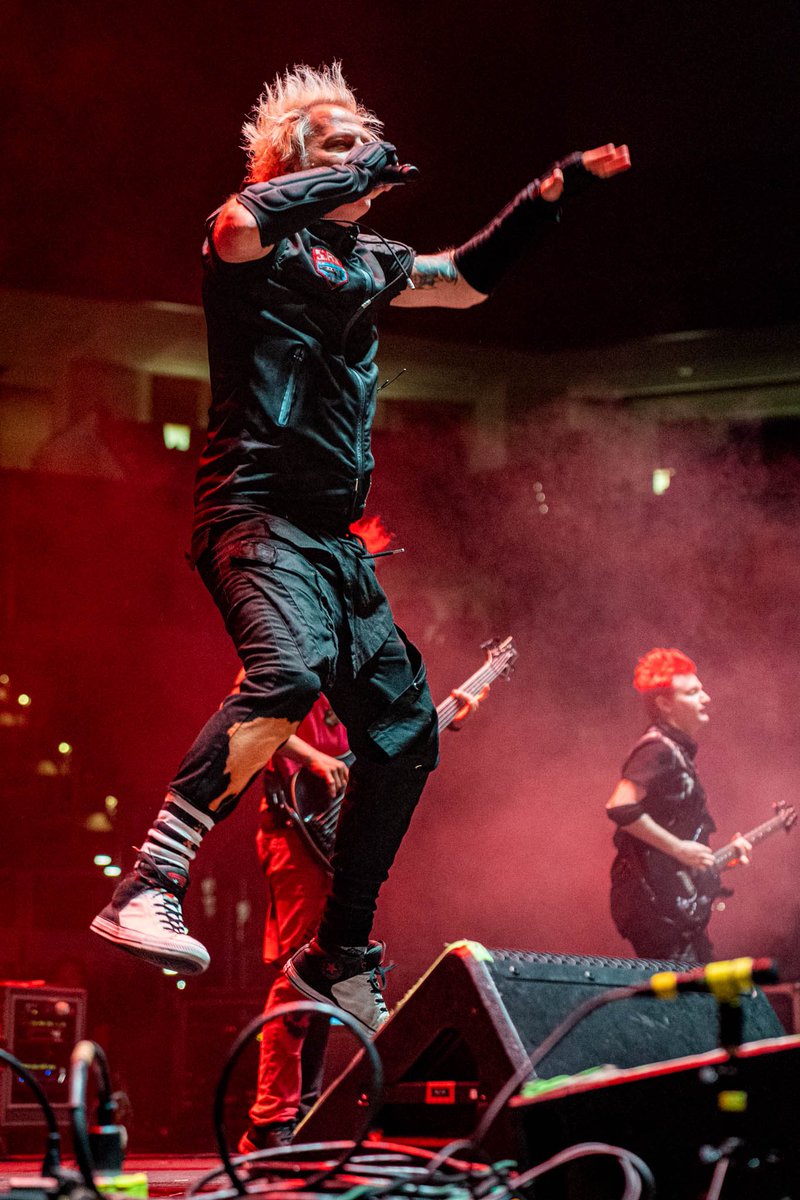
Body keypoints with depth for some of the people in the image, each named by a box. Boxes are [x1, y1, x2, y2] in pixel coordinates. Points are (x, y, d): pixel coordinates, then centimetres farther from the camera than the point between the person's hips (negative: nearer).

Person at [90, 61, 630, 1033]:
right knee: (289, 670, -35)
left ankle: (339, 956, 15)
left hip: (332, 537, 9)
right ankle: (147, 890, -38)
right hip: (256, 512, -9)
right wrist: (360, 172, -11)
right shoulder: (257, 241, 0)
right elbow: (242, 221, -26)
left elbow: (470, 278, 38)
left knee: (404, 727, 5)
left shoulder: (366, 261, 22)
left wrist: (557, 187, 31)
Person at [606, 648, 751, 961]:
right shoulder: (657, 750, -13)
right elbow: (620, 807, -27)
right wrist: (680, 848, -20)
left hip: (679, 908, 10)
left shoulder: (679, 752, 19)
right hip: (655, 902, -10)